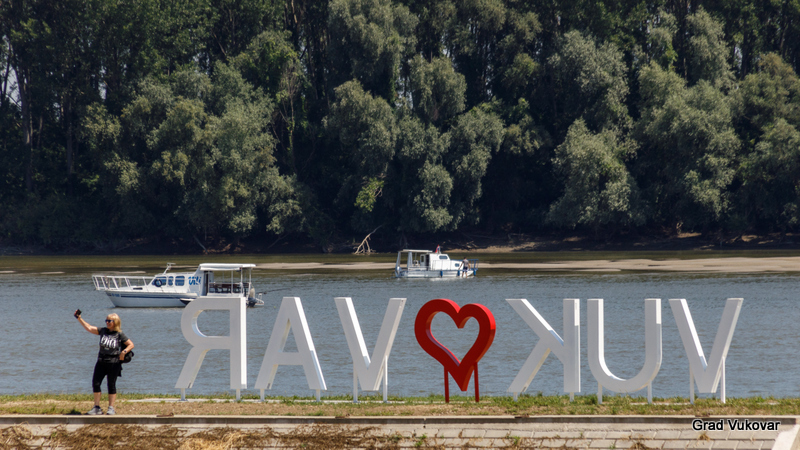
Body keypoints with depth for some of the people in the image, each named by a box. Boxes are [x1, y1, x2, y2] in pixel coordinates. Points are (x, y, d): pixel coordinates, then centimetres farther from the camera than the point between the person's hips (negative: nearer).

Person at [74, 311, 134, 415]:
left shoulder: (119, 334, -3)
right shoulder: (103, 331, 7)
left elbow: (131, 345, 1)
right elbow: (89, 328, 10)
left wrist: (124, 351, -16)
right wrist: (79, 318, 5)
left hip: (114, 363, -4)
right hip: (101, 361, 4)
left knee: (111, 385, 1)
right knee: (95, 383, -2)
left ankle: (111, 408, 10)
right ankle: (97, 407, 6)